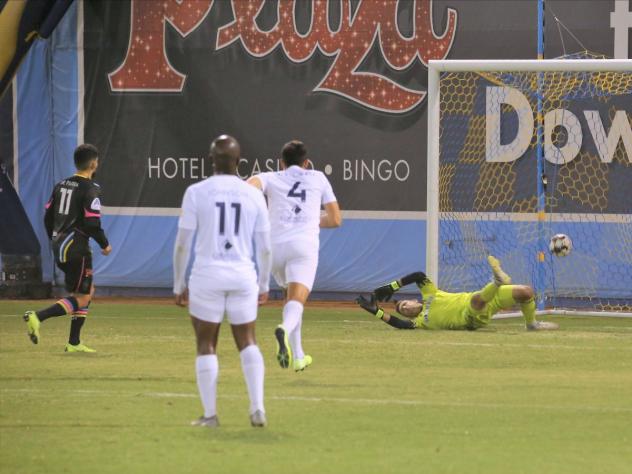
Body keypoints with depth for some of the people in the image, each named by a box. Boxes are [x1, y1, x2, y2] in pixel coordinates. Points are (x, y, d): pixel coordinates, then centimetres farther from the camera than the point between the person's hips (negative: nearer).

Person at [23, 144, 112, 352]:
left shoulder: (61, 185, 10)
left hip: (59, 246, 9)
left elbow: (48, 217, 13)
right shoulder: (90, 189, -13)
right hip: (77, 247, -9)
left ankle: (74, 343, 17)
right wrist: (105, 245, -4)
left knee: (88, 290, 20)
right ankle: (37, 317, -22)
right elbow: (92, 223, -20)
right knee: (81, 298, -5)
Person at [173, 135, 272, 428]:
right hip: (243, 276, 2)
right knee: (247, 342, 14)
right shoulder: (254, 195, 2)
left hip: (207, 276, -2)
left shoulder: (196, 193, -4)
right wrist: (264, 285, 17)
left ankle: (210, 414, 7)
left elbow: (182, 244, -4)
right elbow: (264, 247, 6)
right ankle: (257, 407, 2)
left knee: (206, 345, 8)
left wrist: (179, 284, 4)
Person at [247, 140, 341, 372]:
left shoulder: (271, 178, 18)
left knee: (291, 298, 24)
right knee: (296, 301, -16)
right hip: (304, 244, -2)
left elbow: (251, 184, -7)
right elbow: (335, 219, 23)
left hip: (275, 246, 2)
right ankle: (285, 330, -49)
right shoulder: (318, 178, 21)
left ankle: (297, 356, 26)